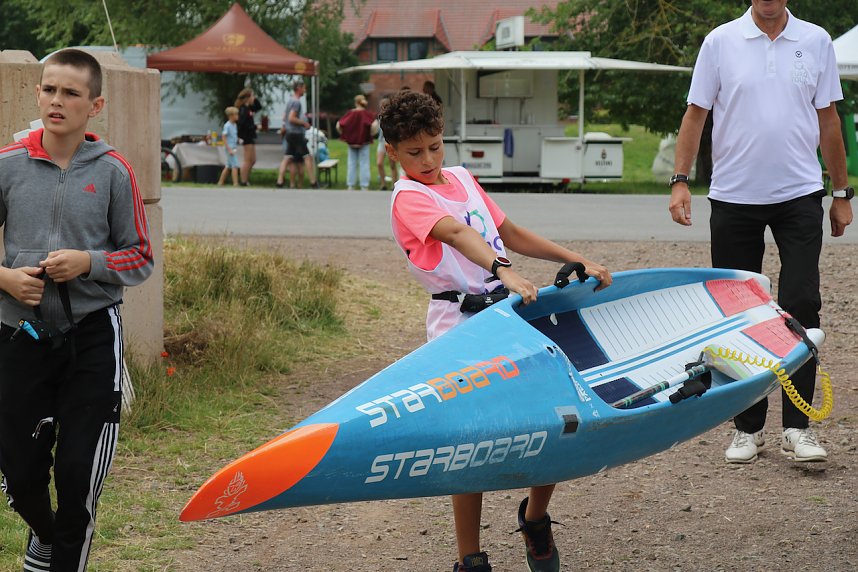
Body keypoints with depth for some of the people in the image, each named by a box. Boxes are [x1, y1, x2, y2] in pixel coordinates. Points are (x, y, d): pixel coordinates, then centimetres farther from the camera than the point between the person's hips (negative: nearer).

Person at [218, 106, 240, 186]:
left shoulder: (235, 125, 11)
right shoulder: (227, 126, -14)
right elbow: (224, 137, -17)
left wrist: (236, 147, 14)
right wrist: (229, 149, -21)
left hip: (233, 148, 9)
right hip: (230, 148, -9)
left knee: (228, 166, 13)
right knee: (235, 165, -12)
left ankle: (220, 182, 19)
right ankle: (235, 183, -13)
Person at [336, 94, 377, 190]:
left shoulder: (350, 113, -2)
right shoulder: (367, 114, -7)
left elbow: (338, 125, -5)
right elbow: (375, 125, -22)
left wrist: (344, 135, 7)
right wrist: (371, 134, -6)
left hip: (351, 143, 2)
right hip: (364, 143, -2)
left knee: (352, 164, 10)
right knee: (364, 164, 4)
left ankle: (350, 186, 12)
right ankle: (364, 187, 5)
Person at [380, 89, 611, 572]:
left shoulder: (462, 178, 17)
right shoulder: (408, 197, -6)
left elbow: (511, 234, 19)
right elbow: (457, 233, -25)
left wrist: (579, 261, 11)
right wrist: (503, 271, -42)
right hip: (460, 322, -6)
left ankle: (535, 519, 24)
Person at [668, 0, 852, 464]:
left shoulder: (816, 42, 6)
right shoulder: (720, 42, 3)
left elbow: (828, 121, 11)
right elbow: (695, 114, 4)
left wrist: (841, 193, 12)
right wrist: (680, 181, -5)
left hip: (799, 195, 0)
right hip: (733, 197, 0)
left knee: (801, 305, -8)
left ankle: (797, 427, -1)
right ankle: (747, 427, 15)